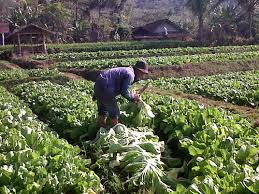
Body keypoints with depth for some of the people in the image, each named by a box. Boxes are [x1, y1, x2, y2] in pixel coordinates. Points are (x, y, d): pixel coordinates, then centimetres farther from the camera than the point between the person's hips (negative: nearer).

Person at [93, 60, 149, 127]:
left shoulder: (126, 71, 18)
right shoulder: (130, 75, -12)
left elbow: (122, 90, 24)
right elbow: (124, 92, -12)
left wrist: (132, 99, 20)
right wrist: (133, 96, 5)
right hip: (105, 89, -10)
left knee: (102, 111, 22)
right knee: (114, 113, 3)